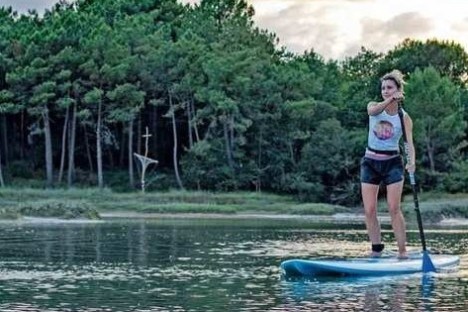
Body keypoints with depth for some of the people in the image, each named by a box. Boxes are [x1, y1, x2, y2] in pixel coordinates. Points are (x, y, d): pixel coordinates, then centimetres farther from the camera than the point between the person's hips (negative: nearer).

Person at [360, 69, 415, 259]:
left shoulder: (404, 117, -4)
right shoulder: (374, 106, 0)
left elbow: (409, 142, -17)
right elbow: (372, 111, -26)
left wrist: (412, 161, -37)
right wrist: (391, 100, -42)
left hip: (392, 163, -2)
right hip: (370, 163, 2)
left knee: (394, 209, -10)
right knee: (369, 210, -2)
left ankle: (402, 251, -6)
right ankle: (376, 249, 9)